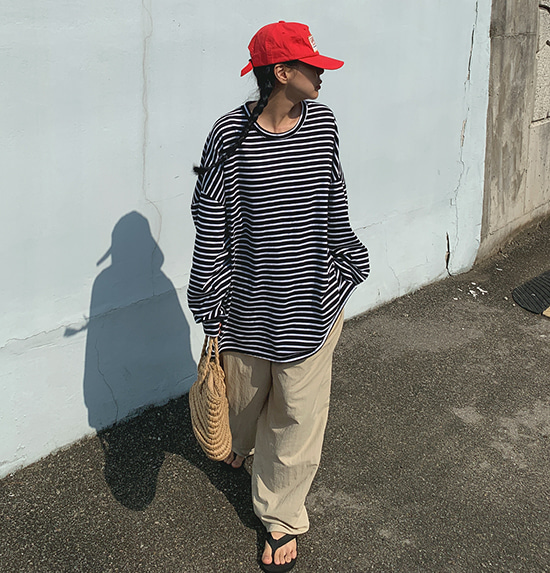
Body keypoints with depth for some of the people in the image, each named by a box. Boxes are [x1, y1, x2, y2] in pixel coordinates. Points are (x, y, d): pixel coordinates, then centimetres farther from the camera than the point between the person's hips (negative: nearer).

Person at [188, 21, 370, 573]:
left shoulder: (322, 123, -1)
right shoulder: (232, 135, -12)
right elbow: (211, 222, -8)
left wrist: (344, 269, 14)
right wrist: (213, 305, -6)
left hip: (312, 297, 2)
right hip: (250, 297, -2)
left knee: (298, 410, 8)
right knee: (244, 391, 20)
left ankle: (281, 516, 27)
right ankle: (238, 444, 57)